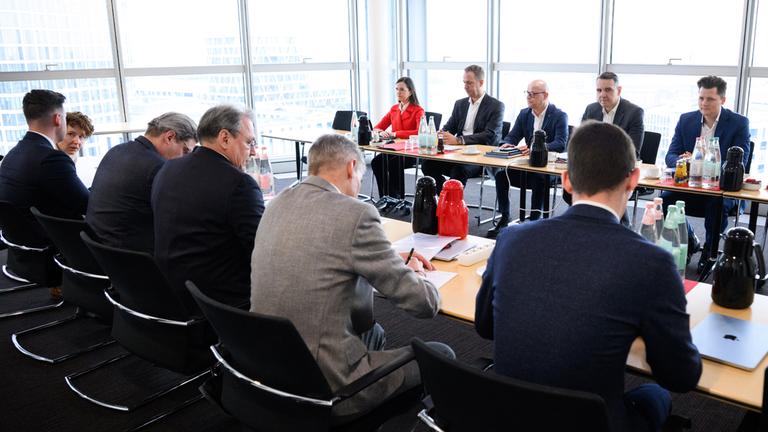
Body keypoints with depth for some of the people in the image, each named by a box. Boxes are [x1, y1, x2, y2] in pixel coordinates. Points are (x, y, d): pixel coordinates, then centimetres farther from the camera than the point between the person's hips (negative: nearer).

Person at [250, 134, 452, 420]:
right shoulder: (355, 213, -19)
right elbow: (426, 304, -14)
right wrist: (415, 274, 9)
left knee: (374, 332, 32)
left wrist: (394, 261, 16)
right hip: (327, 388, -8)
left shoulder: (279, 203, 4)